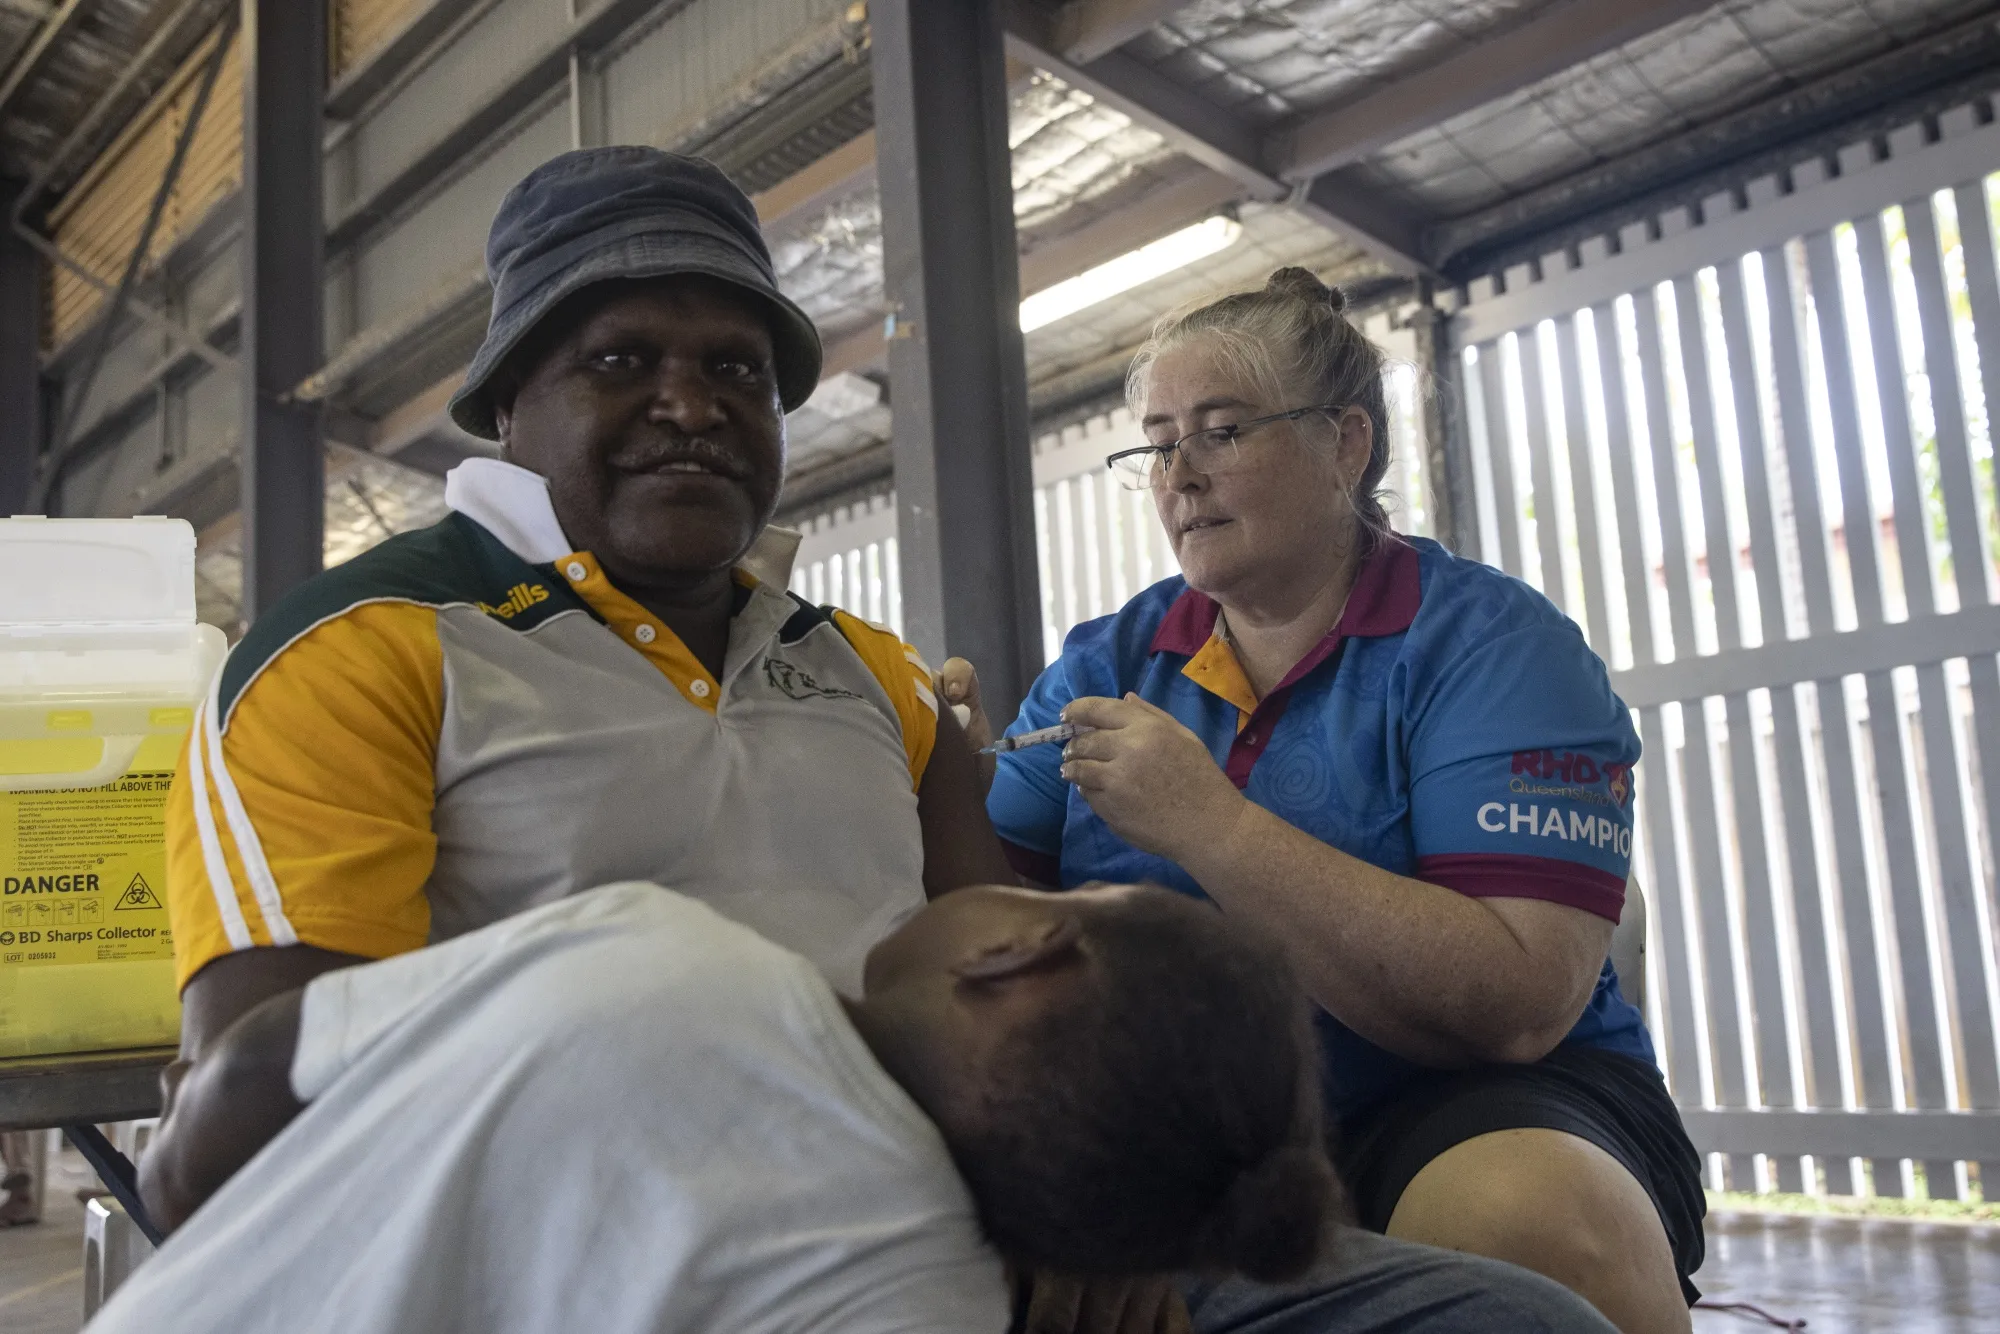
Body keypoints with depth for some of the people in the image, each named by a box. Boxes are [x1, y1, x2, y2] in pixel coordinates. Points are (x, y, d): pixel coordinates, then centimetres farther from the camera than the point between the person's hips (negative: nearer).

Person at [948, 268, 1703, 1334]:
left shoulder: (1488, 643, -7)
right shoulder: (1106, 663, 7)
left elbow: (1519, 1006, -20)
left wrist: (1207, 824, -23)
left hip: (1478, 1106, -3)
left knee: (1530, 1221, -35)